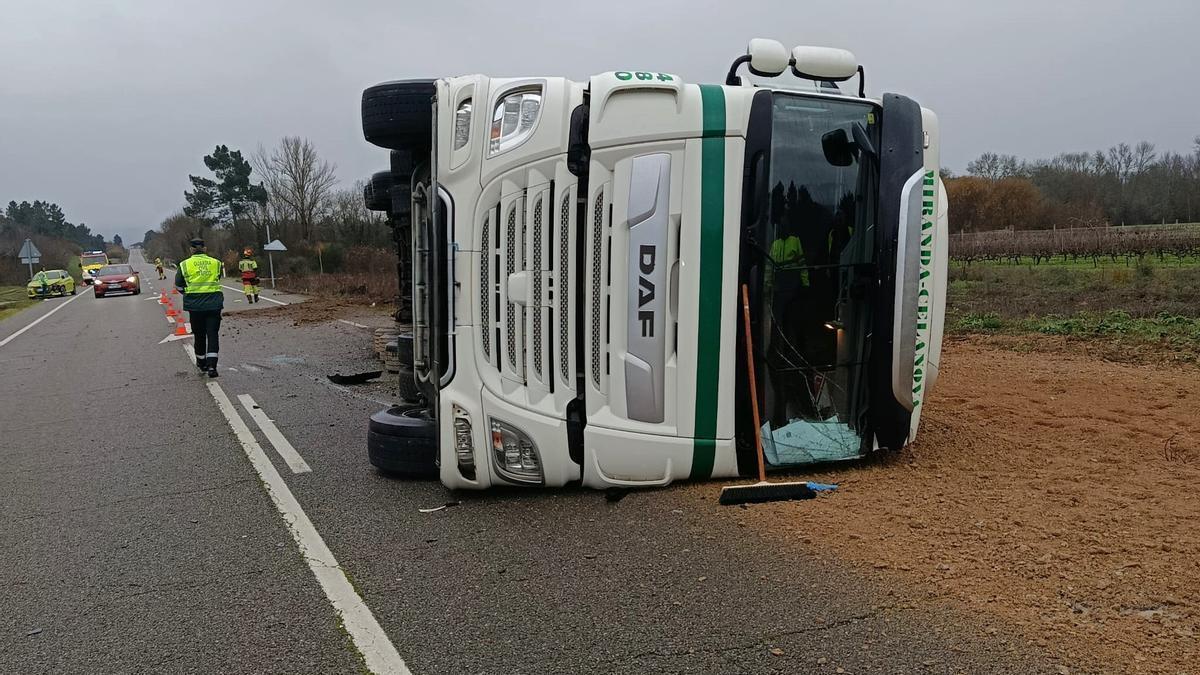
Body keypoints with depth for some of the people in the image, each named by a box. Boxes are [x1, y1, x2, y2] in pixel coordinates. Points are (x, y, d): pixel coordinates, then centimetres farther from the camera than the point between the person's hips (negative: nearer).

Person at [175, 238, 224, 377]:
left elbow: (178, 285, 9)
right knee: (212, 334, 0)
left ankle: (202, 364, 29)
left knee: (199, 335, 14)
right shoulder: (216, 263, 4)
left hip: (195, 305, 0)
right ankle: (211, 366, -12)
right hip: (214, 303, 0)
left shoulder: (185, 265, 1)